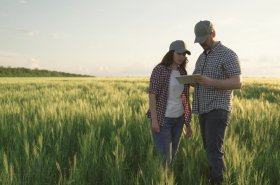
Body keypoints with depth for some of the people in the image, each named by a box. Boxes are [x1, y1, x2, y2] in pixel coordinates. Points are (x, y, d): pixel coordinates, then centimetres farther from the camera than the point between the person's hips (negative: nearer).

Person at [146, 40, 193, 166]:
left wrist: (188, 123, 11)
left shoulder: (183, 72, 8)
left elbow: (185, 99, 11)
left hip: (178, 119, 6)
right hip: (162, 119, -6)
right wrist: (154, 120, -19)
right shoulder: (159, 69, -10)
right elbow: (152, 95, -13)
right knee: (164, 158, -7)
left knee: (172, 156, 10)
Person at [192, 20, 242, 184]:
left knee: (213, 150, -14)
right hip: (204, 110, 8)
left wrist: (211, 82, -30)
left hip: (218, 110, -8)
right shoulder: (202, 57, 16)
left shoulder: (228, 54, -9)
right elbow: (197, 80, 21)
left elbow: (238, 83, -18)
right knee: (210, 148, 11)